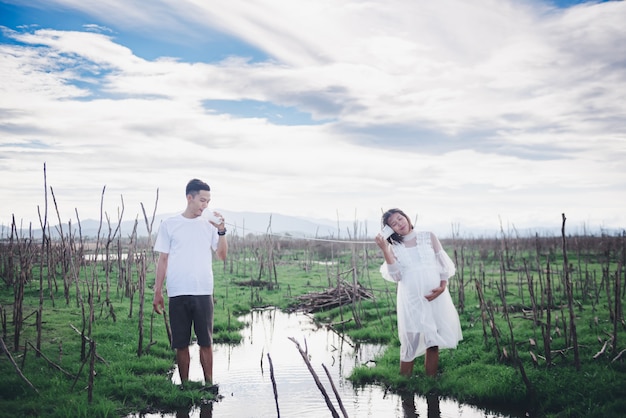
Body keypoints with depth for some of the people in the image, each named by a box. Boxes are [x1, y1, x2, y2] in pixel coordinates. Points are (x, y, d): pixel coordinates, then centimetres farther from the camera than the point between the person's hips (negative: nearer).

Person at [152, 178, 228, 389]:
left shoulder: (209, 225, 8)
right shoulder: (169, 224, 4)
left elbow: (222, 255, 3)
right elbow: (162, 259, 5)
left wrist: (221, 230, -9)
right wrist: (158, 292, 3)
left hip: (203, 293, 1)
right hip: (177, 293, -1)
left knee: (206, 341, 3)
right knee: (181, 343, 6)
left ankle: (209, 383, 11)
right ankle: (184, 385, 17)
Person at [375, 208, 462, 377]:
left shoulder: (428, 237, 7)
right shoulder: (394, 247, 7)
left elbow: (444, 264, 5)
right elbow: (396, 276, -5)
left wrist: (442, 287, -10)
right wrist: (384, 250, -13)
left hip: (435, 296, 0)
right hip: (411, 300, 0)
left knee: (433, 342, 4)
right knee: (410, 343, 0)